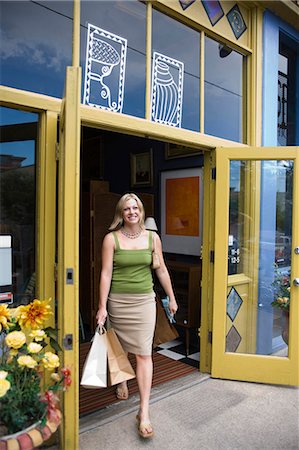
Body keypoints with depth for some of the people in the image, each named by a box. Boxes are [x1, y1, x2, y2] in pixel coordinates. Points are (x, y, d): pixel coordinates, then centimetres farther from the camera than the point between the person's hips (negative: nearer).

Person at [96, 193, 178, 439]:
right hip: (118, 300, 0)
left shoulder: (152, 237, 1)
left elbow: (161, 270, 8)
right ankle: (122, 380, 49)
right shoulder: (111, 238, -6)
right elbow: (106, 273, -8)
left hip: (144, 300, 1)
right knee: (119, 347, 19)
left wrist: (172, 298, 13)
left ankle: (144, 412, 5)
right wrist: (102, 306, -10)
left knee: (144, 353, -3)